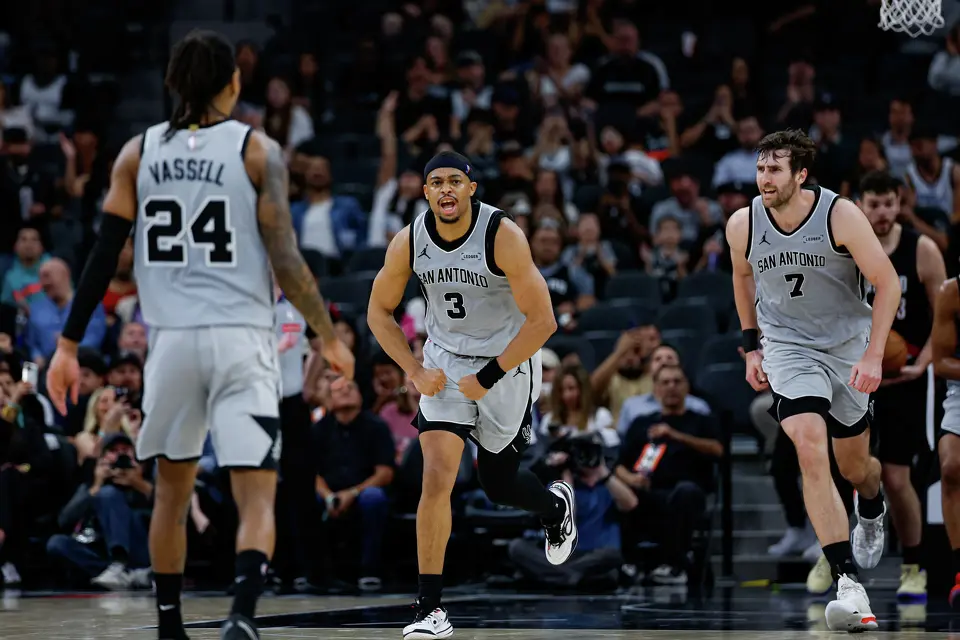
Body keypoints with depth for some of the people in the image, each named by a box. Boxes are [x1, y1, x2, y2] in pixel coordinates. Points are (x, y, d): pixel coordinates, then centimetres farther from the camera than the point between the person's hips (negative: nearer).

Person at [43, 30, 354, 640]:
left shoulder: (138, 153, 6)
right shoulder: (258, 150, -2)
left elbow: (104, 256, 3)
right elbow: (285, 260, -7)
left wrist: (69, 346, 7)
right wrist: (330, 338, 4)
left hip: (171, 338, 3)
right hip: (242, 339, -3)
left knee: (173, 488, 20)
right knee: (257, 497, -4)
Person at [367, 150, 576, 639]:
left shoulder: (503, 236, -24)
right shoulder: (408, 242, -13)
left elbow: (542, 322, -22)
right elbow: (379, 311, 4)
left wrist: (488, 378, -19)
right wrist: (415, 371, -8)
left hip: (508, 364, -2)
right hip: (446, 363, 2)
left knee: (498, 484, 12)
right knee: (437, 475, -16)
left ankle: (556, 505, 50)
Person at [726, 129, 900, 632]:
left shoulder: (840, 215, -19)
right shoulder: (742, 225, -10)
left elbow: (887, 282, -13)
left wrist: (874, 355, -20)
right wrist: (751, 346, 12)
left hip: (848, 345, 0)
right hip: (787, 347, 0)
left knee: (854, 467, 13)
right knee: (810, 448, -23)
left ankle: (872, 512, 55)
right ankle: (848, 585, -26)